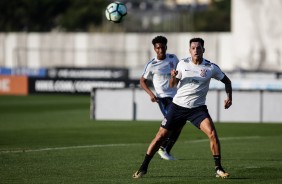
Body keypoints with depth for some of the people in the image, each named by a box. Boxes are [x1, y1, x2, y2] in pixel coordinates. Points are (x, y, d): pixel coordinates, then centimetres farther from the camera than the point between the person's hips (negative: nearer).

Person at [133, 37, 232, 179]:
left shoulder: (211, 67, -3)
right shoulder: (183, 64, 0)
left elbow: (227, 81, 10)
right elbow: (172, 84, 10)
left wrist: (229, 97, -5)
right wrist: (173, 77, -13)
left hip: (198, 108, -1)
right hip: (178, 105, 1)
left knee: (212, 133, -21)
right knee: (161, 135, -1)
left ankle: (218, 169, -11)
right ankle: (143, 168, 12)